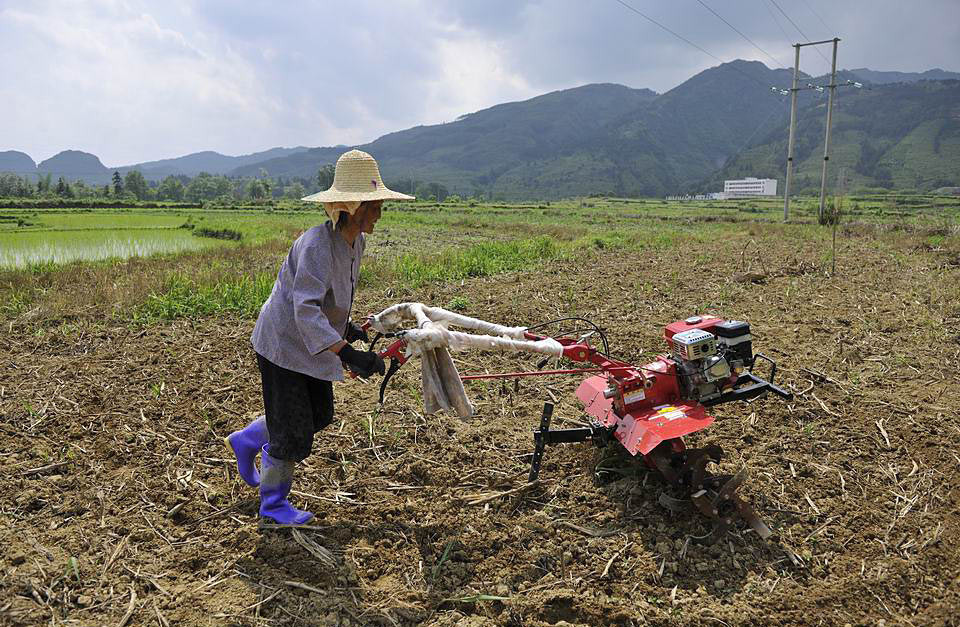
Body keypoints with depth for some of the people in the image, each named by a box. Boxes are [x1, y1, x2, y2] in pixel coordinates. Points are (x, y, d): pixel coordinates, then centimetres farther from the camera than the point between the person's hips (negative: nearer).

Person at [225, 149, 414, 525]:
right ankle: (273, 502, 26)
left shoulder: (356, 241, -2)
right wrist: (346, 352, -48)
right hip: (283, 343, -9)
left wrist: (344, 326, 13)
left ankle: (247, 441, 41)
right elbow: (306, 310, -40)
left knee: (319, 415, 18)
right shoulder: (316, 245, -31)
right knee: (293, 428, 2)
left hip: (311, 343, 9)